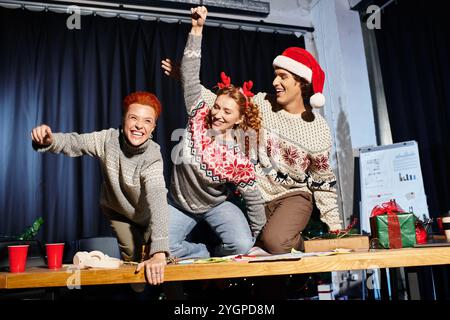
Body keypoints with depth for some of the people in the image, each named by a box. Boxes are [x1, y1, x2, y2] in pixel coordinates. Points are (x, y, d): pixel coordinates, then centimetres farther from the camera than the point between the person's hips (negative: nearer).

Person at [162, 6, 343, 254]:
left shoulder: (319, 131, -11)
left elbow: (324, 181, -2)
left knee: (274, 242, -28)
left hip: (294, 196, -3)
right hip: (256, 194, 3)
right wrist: (184, 77, -11)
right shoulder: (261, 104, -7)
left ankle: (300, 243, 5)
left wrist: (334, 223, 0)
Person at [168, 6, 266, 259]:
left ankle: (207, 256, 10)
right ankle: (209, 254, 11)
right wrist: (197, 29, -22)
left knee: (241, 245, -24)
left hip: (216, 205, -2)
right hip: (179, 204, 2)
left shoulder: (238, 160, -24)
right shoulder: (199, 116, -18)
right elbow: (190, 75, -18)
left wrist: (256, 238, -4)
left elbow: (254, 200, -12)